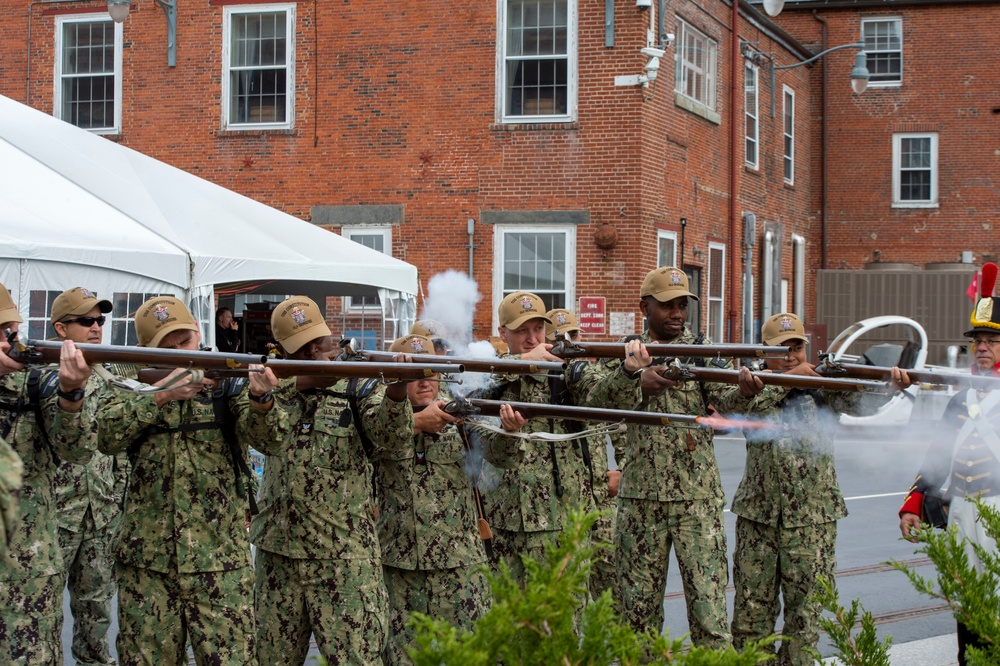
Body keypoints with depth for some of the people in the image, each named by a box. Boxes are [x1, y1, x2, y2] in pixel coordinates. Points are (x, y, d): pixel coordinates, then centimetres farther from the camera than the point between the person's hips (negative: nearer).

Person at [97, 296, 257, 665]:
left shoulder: (229, 382, 4)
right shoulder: (137, 391, 8)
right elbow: (103, 436, -11)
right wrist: (160, 394, -23)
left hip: (220, 564, -2)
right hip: (146, 564, 2)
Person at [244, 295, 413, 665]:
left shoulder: (356, 388, 0)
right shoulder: (278, 388, 10)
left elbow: (392, 438, -16)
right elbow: (267, 440, -7)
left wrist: (396, 392, -37)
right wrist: (262, 401, -29)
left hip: (344, 556, -4)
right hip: (278, 551, 4)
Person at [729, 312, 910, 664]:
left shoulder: (824, 385, 4)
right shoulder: (756, 383, 8)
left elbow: (861, 400, -15)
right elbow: (749, 408, -15)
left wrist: (891, 383, -36)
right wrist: (788, 378, -24)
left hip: (812, 516, -1)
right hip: (758, 513, 1)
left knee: (805, 609, 2)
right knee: (752, 607, 5)